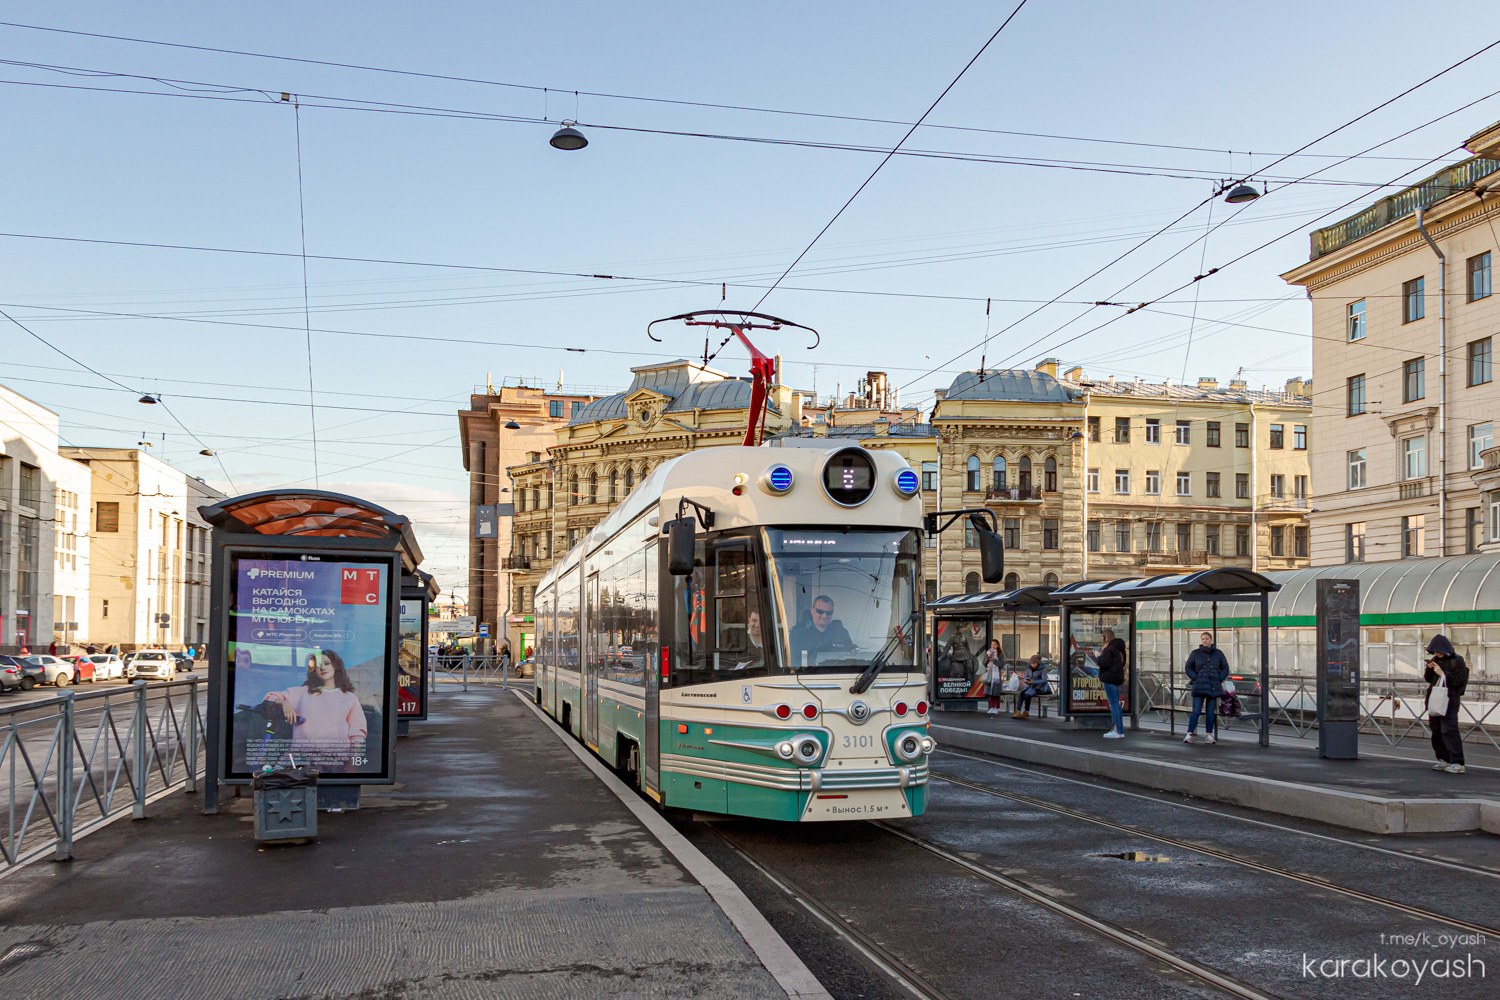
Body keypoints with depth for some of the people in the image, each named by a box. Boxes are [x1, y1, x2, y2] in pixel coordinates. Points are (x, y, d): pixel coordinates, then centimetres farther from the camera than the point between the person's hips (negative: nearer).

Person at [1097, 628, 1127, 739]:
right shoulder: (1119, 649, 14)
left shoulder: (1108, 649, -15)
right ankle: (1120, 730, 16)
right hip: (1118, 678, 10)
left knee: (1113, 704, -8)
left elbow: (1104, 664, -22)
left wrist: (1100, 656, -3)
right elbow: (1123, 663, 22)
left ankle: (1117, 731, -9)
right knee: (1116, 704, 14)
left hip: (1110, 679, -10)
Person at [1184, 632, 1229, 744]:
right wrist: (1196, 679, -4)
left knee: (1210, 712, 6)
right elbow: (1188, 668, 7)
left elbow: (1225, 668, 10)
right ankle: (1189, 735, -10)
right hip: (1199, 687, -1)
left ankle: (1208, 735, 13)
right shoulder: (1195, 653, 2)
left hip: (1214, 687, 2)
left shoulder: (1218, 653, 5)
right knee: (1196, 711, -9)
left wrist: (1219, 680, -2)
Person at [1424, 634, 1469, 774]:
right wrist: (1429, 669, -3)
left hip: (1449, 700, -7)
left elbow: (1459, 681, -14)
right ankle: (1443, 760, 18)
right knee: (1436, 731, 9)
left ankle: (1457, 763, -11)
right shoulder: (1435, 659, 12)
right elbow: (1428, 679, 16)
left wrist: (1442, 673, -17)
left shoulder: (1457, 660, -8)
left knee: (1449, 730, -12)